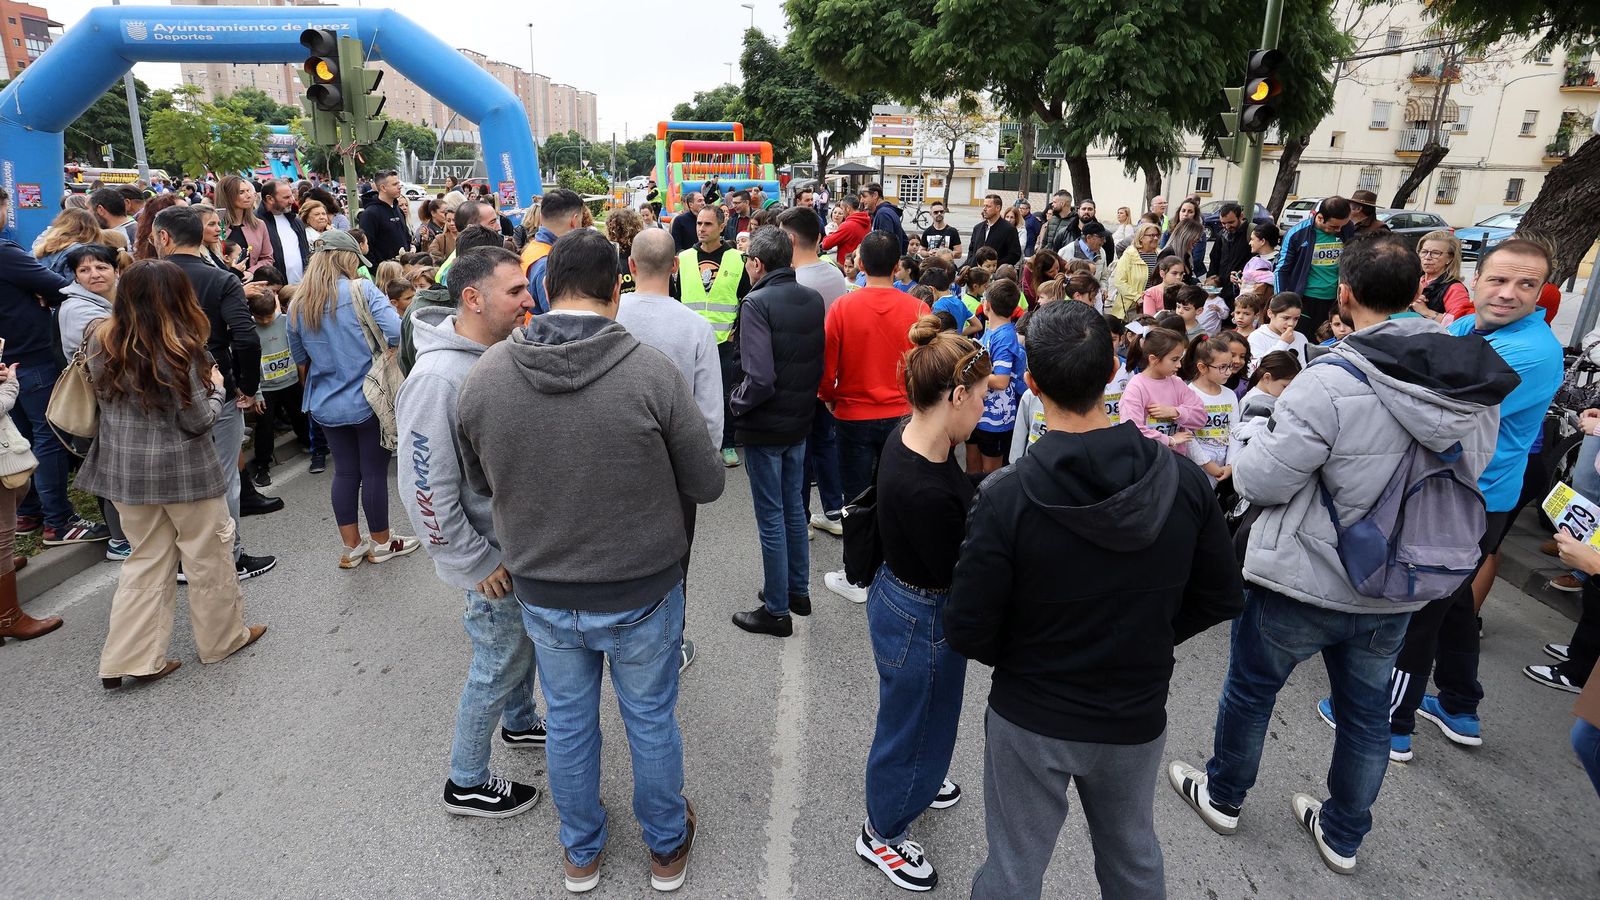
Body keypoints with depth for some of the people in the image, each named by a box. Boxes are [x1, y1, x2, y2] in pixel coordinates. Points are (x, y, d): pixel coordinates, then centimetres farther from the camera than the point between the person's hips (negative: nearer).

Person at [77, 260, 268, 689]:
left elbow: (109, 400, 13)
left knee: (147, 560, 15)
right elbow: (197, 421, -15)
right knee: (208, 554, 11)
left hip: (124, 467, 6)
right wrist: (216, 388, 2)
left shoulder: (102, 342, -1)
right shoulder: (177, 348, -19)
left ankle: (129, 658, 16)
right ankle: (223, 638, 26)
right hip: (180, 468, -6)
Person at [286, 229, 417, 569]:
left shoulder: (297, 305, 5)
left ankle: (350, 547, 21)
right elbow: (396, 333, -21)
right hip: (369, 400, -5)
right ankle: (381, 543, 19)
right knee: (374, 471, 6)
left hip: (325, 404, 5)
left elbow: (301, 361, 14)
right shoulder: (362, 290, -11)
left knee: (345, 471, 13)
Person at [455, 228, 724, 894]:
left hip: (542, 595, 3)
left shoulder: (484, 375, -12)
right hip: (643, 593, -2)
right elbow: (707, 485, -13)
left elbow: (480, 484, 3)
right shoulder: (653, 372, -23)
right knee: (651, 721, 20)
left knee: (568, 724, 23)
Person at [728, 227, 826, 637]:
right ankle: (798, 591, 34)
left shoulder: (758, 302, -19)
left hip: (765, 427, -7)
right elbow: (822, 362, 7)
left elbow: (760, 378, -25)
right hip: (800, 421, 7)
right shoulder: (813, 300, 2)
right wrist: (804, 398, 15)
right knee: (794, 508, 20)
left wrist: (736, 402, -8)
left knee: (771, 517, 4)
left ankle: (777, 609, 16)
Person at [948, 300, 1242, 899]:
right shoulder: (1184, 481, -15)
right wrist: (1143, 640, 8)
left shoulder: (1006, 497, -27)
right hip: (1137, 717, 4)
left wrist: (1023, 659, 1)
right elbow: (1221, 599, -2)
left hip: (1030, 719, -3)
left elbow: (966, 634, -20)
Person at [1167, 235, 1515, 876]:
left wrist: (1256, 443, -2)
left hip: (1303, 583, -5)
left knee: (1249, 687, 17)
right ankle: (1343, 835, 39)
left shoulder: (1332, 382, -26)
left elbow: (1261, 481, -23)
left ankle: (1223, 795, 37)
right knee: (1367, 710, 21)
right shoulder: (1477, 386, -4)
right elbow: (1469, 473, 10)